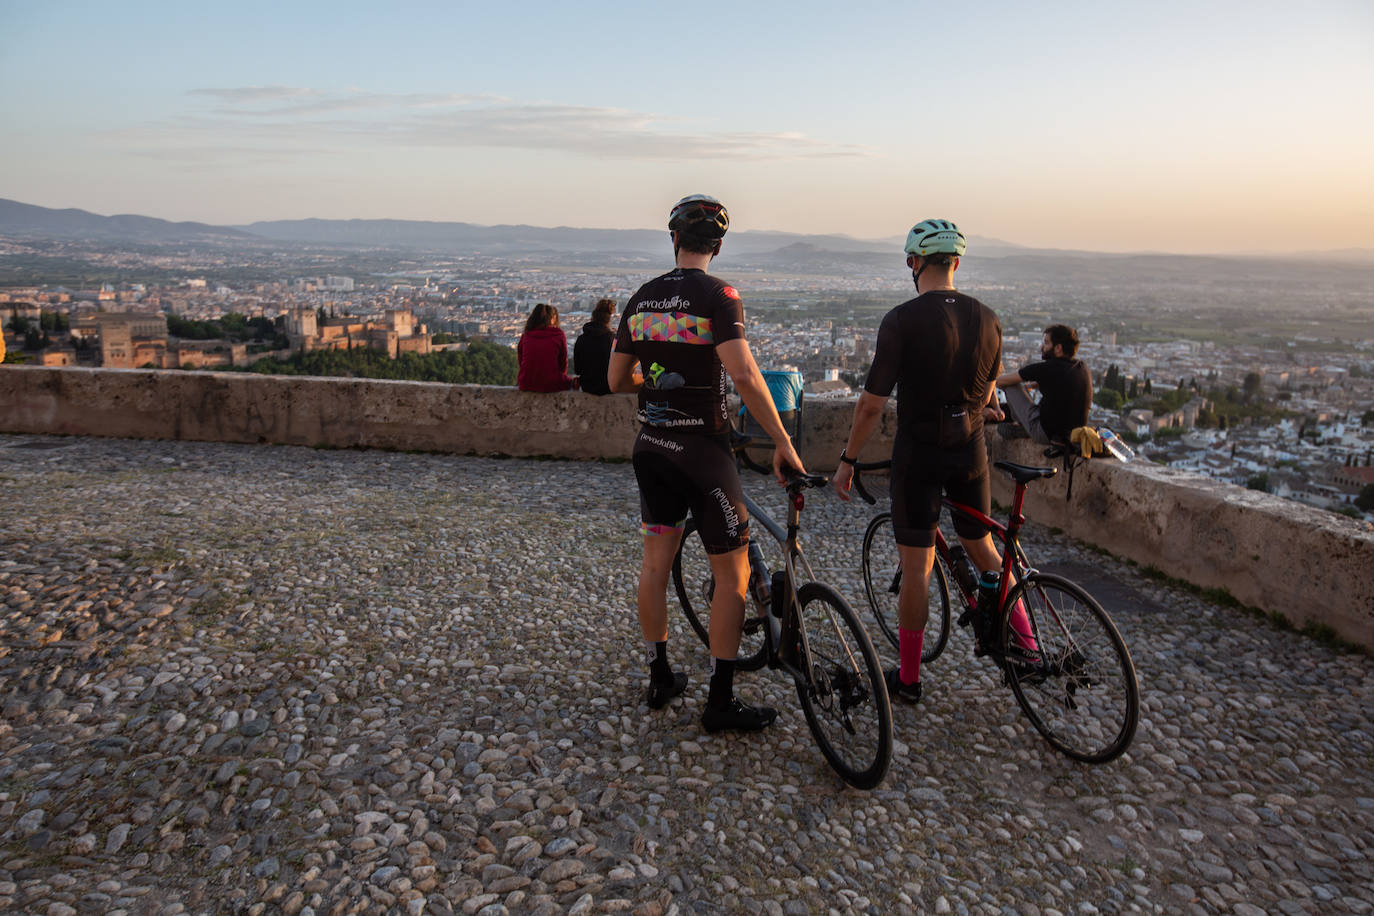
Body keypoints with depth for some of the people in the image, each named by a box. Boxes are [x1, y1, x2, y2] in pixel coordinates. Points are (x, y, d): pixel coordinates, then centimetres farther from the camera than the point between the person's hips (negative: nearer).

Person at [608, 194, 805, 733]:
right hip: (702, 451, -6)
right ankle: (721, 703, 9)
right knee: (732, 573, 4)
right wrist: (781, 441, -19)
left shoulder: (642, 299, 6)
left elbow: (616, 379, 10)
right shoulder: (717, 295, -12)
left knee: (655, 563, 16)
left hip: (652, 447, 6)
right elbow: (744, 375, -25)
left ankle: (660, 679, 27)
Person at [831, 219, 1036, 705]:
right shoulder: (987, 318, 2)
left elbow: (872, 403, -16)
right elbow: (988, 393, 14)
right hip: (971, 450, 5)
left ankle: (908, 679, 15)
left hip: (918, 453, -5)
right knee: (982, 547, 22)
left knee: (916, 566, 4)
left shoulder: (902, 319, -15)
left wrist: (847, 460, -5)